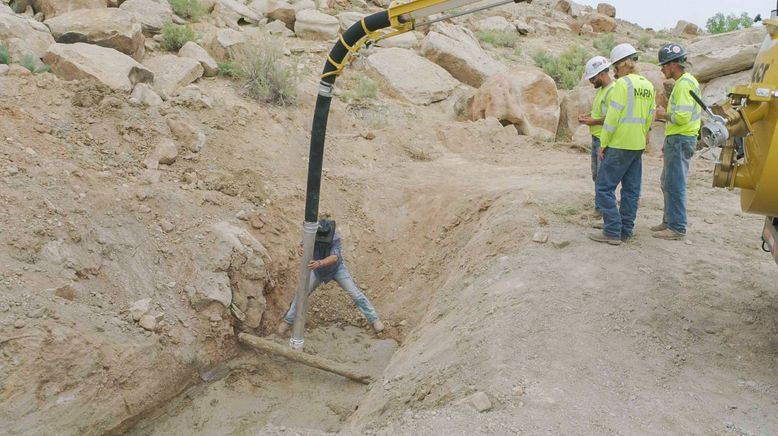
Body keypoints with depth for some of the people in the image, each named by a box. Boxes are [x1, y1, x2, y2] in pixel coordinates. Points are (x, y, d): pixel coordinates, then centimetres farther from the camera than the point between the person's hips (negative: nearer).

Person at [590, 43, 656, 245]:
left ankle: (612, 231, -5)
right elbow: (649, 118, 12)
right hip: (638, 146, 8)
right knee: (631, 189, 10)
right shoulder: (648, 86, 11)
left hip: (619, 145, -8)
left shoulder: (622, 83, -12)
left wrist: (603, 143, -10)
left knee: (604, 187, -3)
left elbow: (613, 116, -16)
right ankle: (626, 231, 15)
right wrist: (639, 138, 18)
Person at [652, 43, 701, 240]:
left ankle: (677, 228, -2)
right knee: (668, 183, 17)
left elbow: (682, 116, -25)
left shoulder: (684, 84, -16)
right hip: (677, 139, 11)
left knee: (675, 185, -7)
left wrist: (663, 115, -8)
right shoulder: (686, 82, 17)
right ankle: (669, 221, 27)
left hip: (680, 140, -11)